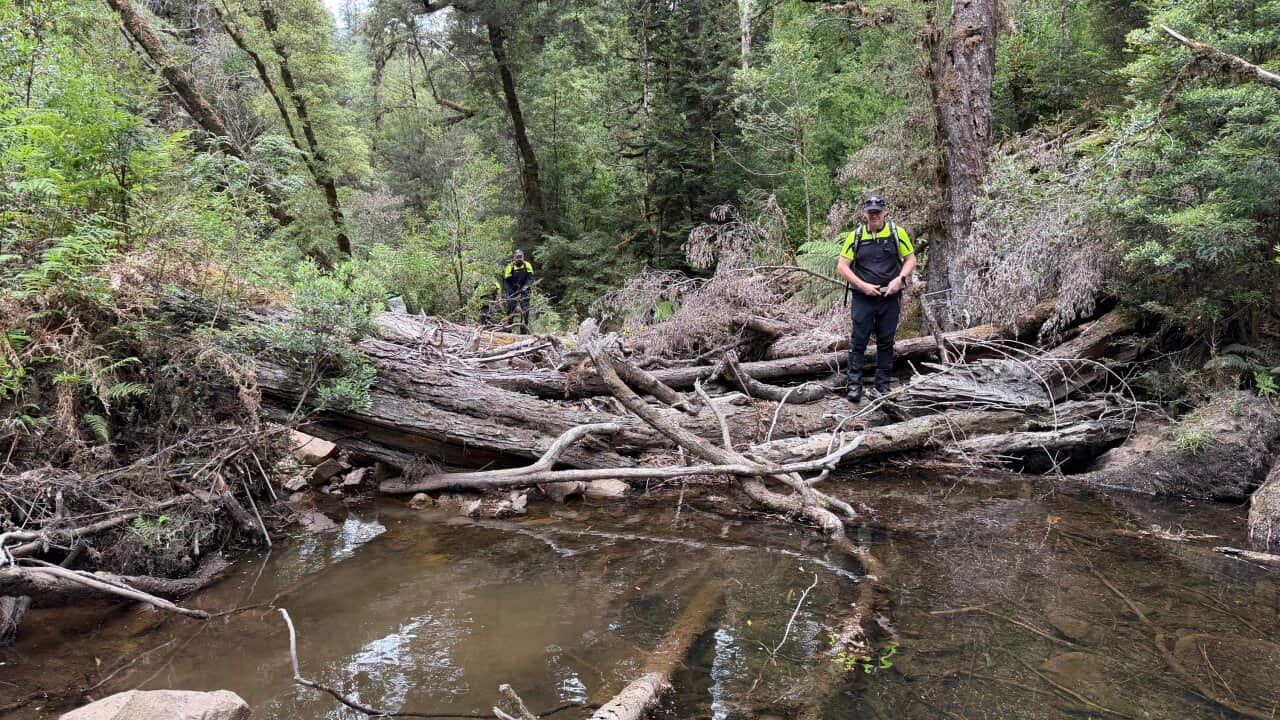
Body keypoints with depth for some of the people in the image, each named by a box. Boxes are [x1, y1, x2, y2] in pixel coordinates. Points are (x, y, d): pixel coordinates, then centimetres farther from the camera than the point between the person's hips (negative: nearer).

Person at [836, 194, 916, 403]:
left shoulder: (897, 233, 0)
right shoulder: (855, 236, -1)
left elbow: (911, 259, 6)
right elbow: (843, 266, -1)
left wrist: (900, 279, -11)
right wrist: (863, 285, -12)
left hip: (890, 297, 1)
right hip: (863, 298, -1)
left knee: (886, 342, 9)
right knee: (859, 340, -2)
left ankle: (883, 384, 20)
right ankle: (854, 384, 5)